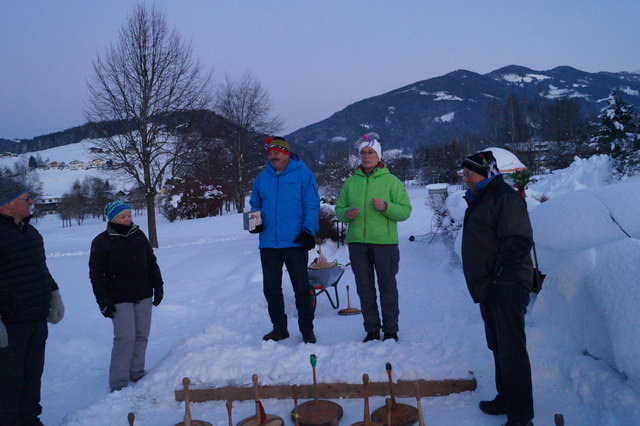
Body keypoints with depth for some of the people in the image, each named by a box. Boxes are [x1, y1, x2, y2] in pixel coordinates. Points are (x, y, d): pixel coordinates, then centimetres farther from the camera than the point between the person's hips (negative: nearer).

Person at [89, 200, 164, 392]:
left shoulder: (138, 235, 6)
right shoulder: (101, 242, -6)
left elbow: (152, 262, 14)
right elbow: (96, 273, -6)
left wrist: (158, 287, 11)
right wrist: (103, 301, -11)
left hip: (143, 296, 5)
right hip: (119, 299, -5)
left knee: (142, 336, 9)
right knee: (125, 338, -9)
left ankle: (137, 375, 23)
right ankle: (118, 384, 2)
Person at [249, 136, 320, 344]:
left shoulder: (303, 174, -3)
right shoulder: (262, 177, 10)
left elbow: (312, 206, -5)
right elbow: (255, 204, 19)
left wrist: (308, 231, -14)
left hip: (295, 242, -4)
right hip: (268, 243, 5)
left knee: (301, 288, 5)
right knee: (271, 288, 10)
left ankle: (306, 328, 18)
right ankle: (279, 327, 25)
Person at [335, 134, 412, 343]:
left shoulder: (391, 181, 2)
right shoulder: (350, 182, 11)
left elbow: (405, 210, -3)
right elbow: (339, 209, 15)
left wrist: (386, 207, -20)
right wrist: (346, 214, -8)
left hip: (384, 242, -3)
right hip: (357, 243, 3)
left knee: (388, 288, 4)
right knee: (365, 290, 9)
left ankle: (390, 331, 18)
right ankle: (372, 330, 23)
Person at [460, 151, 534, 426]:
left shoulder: (506, 198, -14)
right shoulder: (478, 200, 17)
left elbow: (519, 242, -21)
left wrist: (501, 278, -21)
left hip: (507, 288, -10)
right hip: (488, 288, 10)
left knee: (511, 351, -4)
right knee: (497, 346, 19)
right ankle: (506, 400, 33)